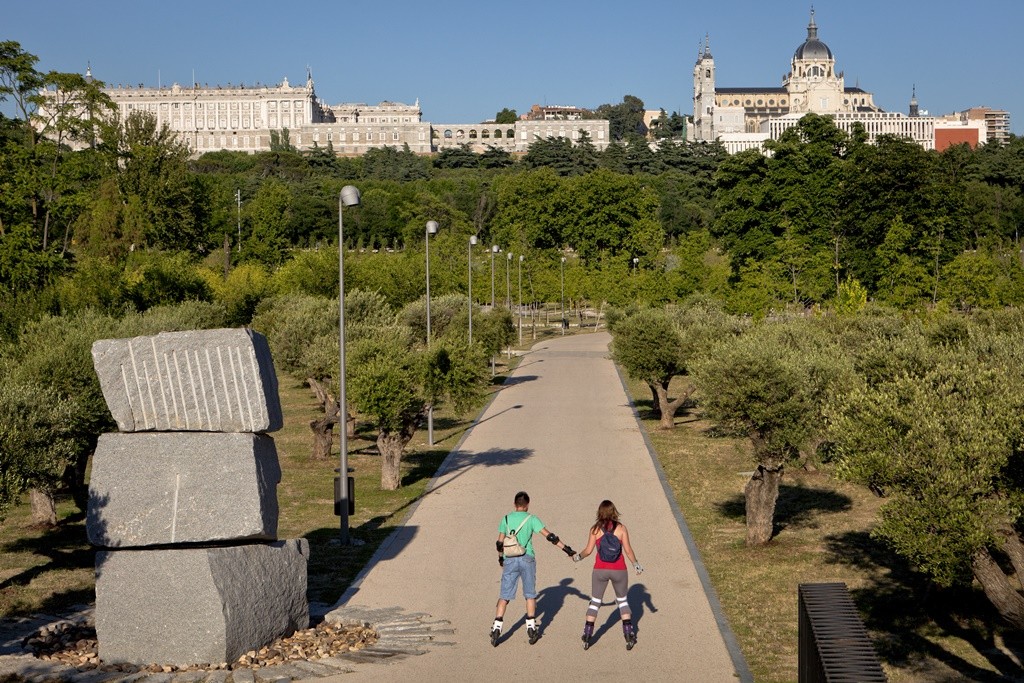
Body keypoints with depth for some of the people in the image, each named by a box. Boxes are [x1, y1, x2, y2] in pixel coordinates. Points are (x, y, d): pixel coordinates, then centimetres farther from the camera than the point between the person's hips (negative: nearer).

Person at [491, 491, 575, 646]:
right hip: (527, 559, -1)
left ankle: (497, 628, -6)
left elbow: (500, 543, 8)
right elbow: (550, 536, -8)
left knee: (505, 595, 4)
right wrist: (566, 549, -6)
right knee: (530, 594, 11)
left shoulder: (506, 519, 4)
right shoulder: (531, 519, -3)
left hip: (509, 561, 2)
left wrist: (500, 558, 25)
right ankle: (531, 628, 12)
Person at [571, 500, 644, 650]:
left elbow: (588, 550, -3)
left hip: (600, 570, 0)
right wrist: (636, 564, 10)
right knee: (622, 601, 18)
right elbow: (628, 550, -4)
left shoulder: (595, 529, -5)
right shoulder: (621, 528, -5)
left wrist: (578, 556, 16)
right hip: (619, 570, 0)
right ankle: (629, 636, 13)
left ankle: (587, 637, 9)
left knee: (595, 602, 12)